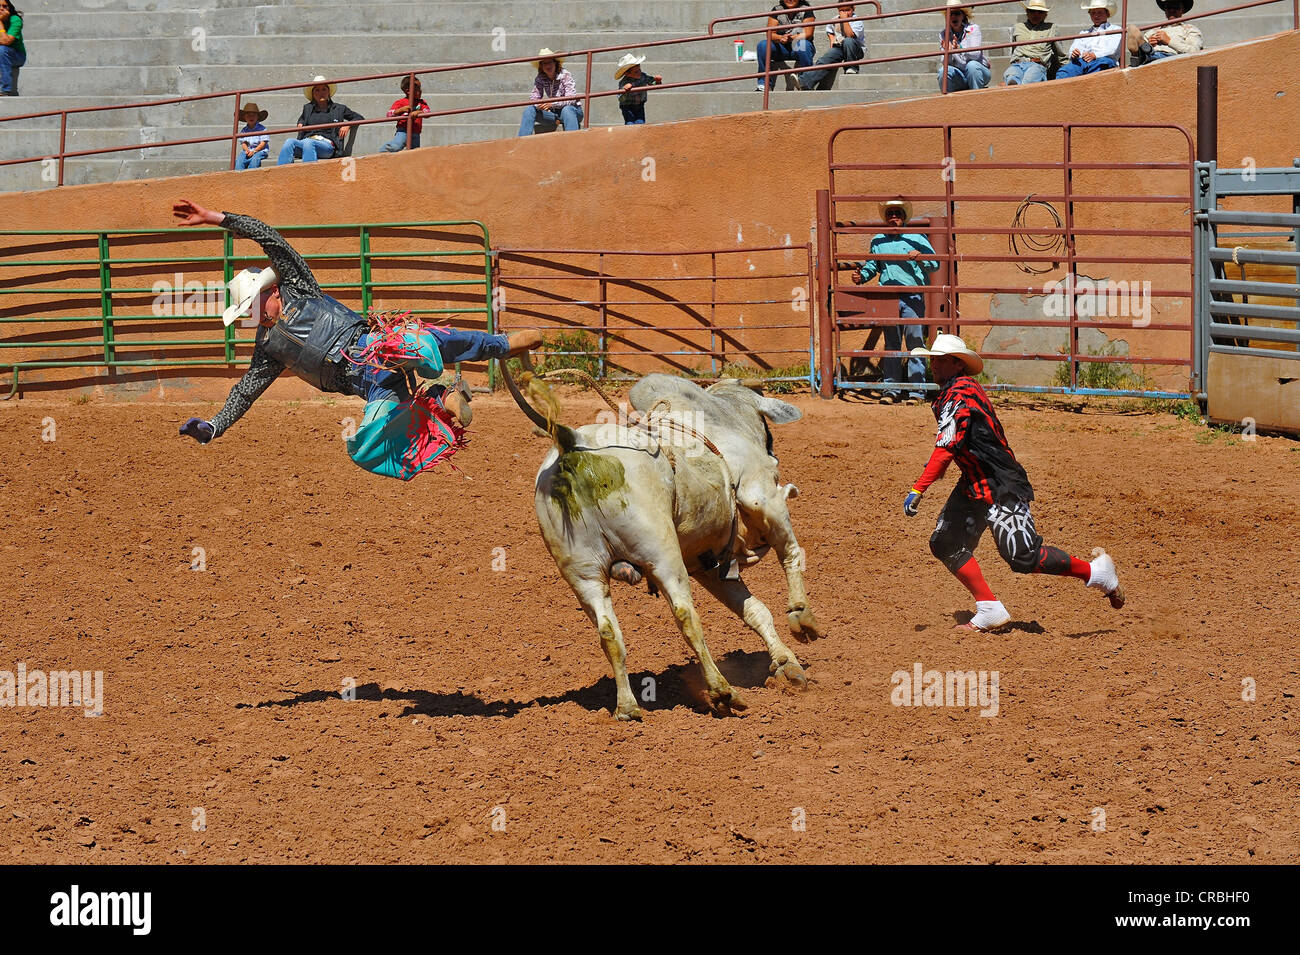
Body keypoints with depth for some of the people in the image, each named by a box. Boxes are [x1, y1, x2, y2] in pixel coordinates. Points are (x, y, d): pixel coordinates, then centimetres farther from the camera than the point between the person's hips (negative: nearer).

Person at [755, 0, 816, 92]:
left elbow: (808, 34, -14)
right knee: (763, 45, -23)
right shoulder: (777, 10, 4)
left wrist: (790, 38, -30)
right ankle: (763, 84, -24)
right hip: (782, 50, 3)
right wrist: (780, 38, -28)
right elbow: (769, 34, -5)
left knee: (803, 44, -36)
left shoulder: (805, 9, -4)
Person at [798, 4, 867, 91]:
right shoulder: (835, 21, 9)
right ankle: (803, 82, -35)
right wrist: (832, 39, 14)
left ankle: (851, 68, -20)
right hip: (839, 48, 4)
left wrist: (845, 20, -25)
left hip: (857, 51, -4)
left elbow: (850, 35, -27)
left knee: (848, 41, -39)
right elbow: (829, 29, 33)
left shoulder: (857, 22, -9)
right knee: (824, 60, -23)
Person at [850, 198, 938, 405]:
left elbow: (935, 263, 4)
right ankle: (890, 390, 11)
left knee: (915, 343, -6)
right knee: (891, 345, 7)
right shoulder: (877, 241, 17)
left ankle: (916, 391, -5)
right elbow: (872, 266, 24)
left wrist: (920, 257, -15)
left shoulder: (917, 238, 7)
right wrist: (861, 276, 4)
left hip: (912, 297, -3)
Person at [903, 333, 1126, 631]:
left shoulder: (960, 395, -20)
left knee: (1023, 556, -9)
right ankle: (990, 610, 4)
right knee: (946, 543, 3)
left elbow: (945, 450, -29)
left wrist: (917, 490, -30)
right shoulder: (956, 390, 11)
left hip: (1001, 487, -10)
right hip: (974, 484, 10)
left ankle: (1095, 571, 9)